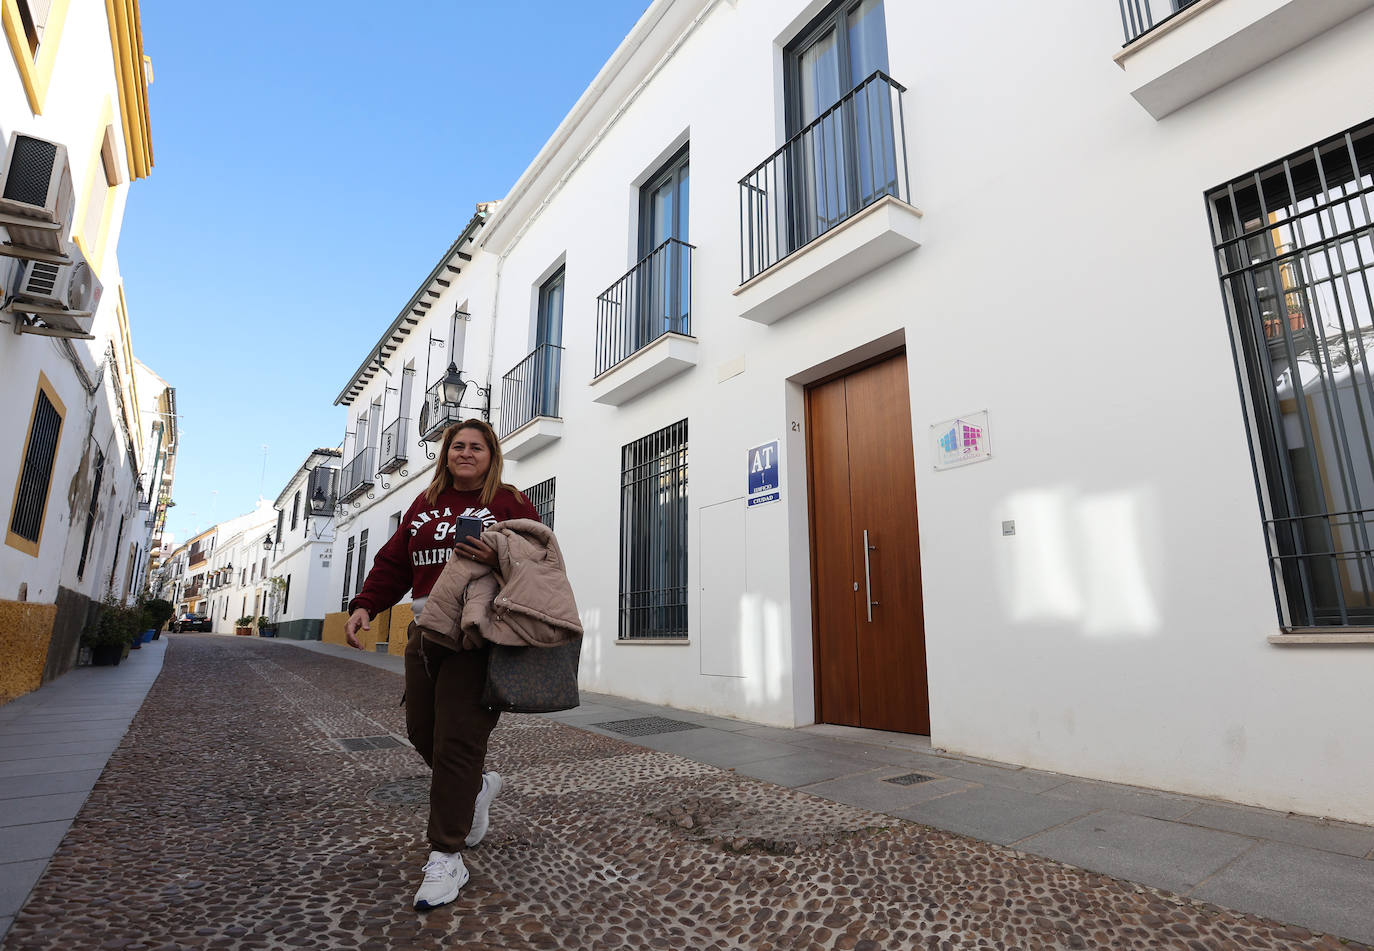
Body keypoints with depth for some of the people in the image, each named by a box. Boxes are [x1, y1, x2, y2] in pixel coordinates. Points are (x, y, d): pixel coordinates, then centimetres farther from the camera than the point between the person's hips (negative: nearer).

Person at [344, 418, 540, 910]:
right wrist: (364, 606, 0)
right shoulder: (425, 504, 16)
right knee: (421, 730, 13)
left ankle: (447, 858, 8)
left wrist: (498, 560, -23)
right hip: (426, 633, 6)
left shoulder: (510, 503, 0)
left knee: (457, 740, -5)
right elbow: (393, 562, 13)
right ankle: (479, 787, 41)